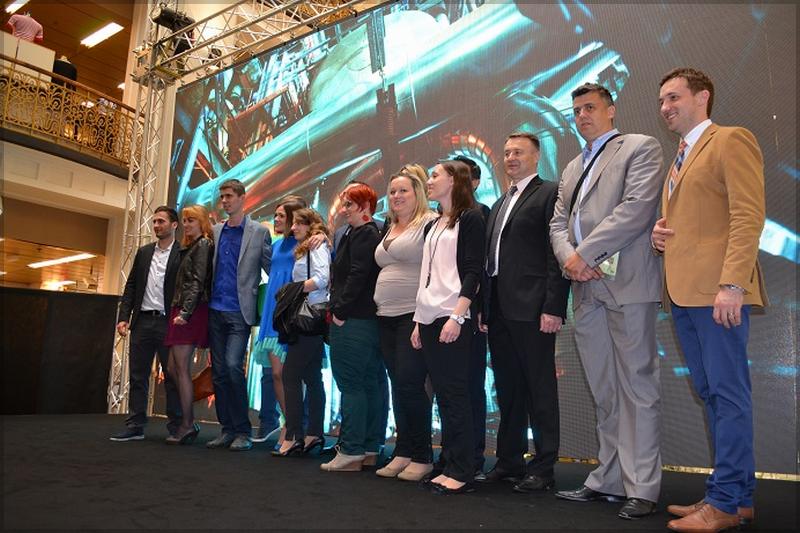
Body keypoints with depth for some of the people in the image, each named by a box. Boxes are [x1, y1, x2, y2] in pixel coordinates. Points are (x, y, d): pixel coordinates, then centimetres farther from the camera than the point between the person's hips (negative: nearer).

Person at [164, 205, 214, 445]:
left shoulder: (203, 245, -4)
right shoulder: (189, 247, 23)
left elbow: (198, 282, -13)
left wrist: (185, 312, -18)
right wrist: (178, 311, 11)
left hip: (192, 312, -9)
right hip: (181, 310, 9)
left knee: (182, 369, -7)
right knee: (173, 368, 9)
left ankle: (187, 426, 0)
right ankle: (189, 422, 14)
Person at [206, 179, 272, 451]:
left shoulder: (259, 232, 0)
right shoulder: (215, 231, 13)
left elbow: (272, 269, -1)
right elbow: (209, 268, 16)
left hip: (240, 311, -5)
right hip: (215, 310, 5)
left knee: (233, 366, -16)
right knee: (218, 372, 7)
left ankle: (242, 431, -2)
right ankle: (227, 429, 17)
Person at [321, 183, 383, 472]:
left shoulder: (362, 234, -11)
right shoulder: (371, 233, 19)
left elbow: (357, 276, -20)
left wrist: (340, 311, -15)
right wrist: (339, 310, 16)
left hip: (352, 321, -10)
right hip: (367, 319, 10)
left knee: (350, 384, -6)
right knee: (368, 384, 12)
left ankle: (351, 451, 0)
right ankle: (369, 448, 22)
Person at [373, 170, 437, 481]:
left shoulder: (429, 223, -7)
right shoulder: (389, 229, 19)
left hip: (415, 315, -8)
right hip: (387, 317, 8)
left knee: (409, 384, -9)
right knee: (398, 386, 11)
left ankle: (422, 457, 6)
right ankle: (403, 452, 20)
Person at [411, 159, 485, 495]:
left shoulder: (470, 219, -2)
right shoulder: (432, 225, 20)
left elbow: (473, 271, -10)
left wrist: (457, 316, -19)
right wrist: (418, 320, 16)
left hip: (453, 319, -7)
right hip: (428, 319, 7)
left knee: (455, 394, -5)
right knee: (443, 395, 8)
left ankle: (462, 473, 3)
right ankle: (450, 466, 15)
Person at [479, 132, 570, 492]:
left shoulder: (549, 194, -1)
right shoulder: (499, 204, 23)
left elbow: (556, 254, -10)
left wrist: (553, 308, -17)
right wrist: (484, 308, 12)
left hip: (531, 309, -8)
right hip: (498, 311, 8)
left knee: (540, 390, 1)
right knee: (507, 390, 13)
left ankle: (543, 468, 11)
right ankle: (509, 462, 24)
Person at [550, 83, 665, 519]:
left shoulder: (641, 148, 4)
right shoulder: (572, 168, 25)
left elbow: (637, 208, -11)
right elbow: (558, 223, 17)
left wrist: (585, 253, -12)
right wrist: (569, 258, -4)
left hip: (626, 285, -6)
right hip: (586, 289, 7)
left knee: (637, 387, -3)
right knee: (603, 393, 10)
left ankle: (642, 488, 4)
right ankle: (609, 479, 18)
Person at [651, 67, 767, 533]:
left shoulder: (731, 141, -2)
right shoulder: (682, 158, 24)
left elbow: (748, 216, -13)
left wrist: (732, 285, -21)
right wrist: (660, 231, 8)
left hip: (716, 291, -9)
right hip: (683, 292, 9)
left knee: (727, 392, -3)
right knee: (712, 392, 12)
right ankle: (738, 492, 22)